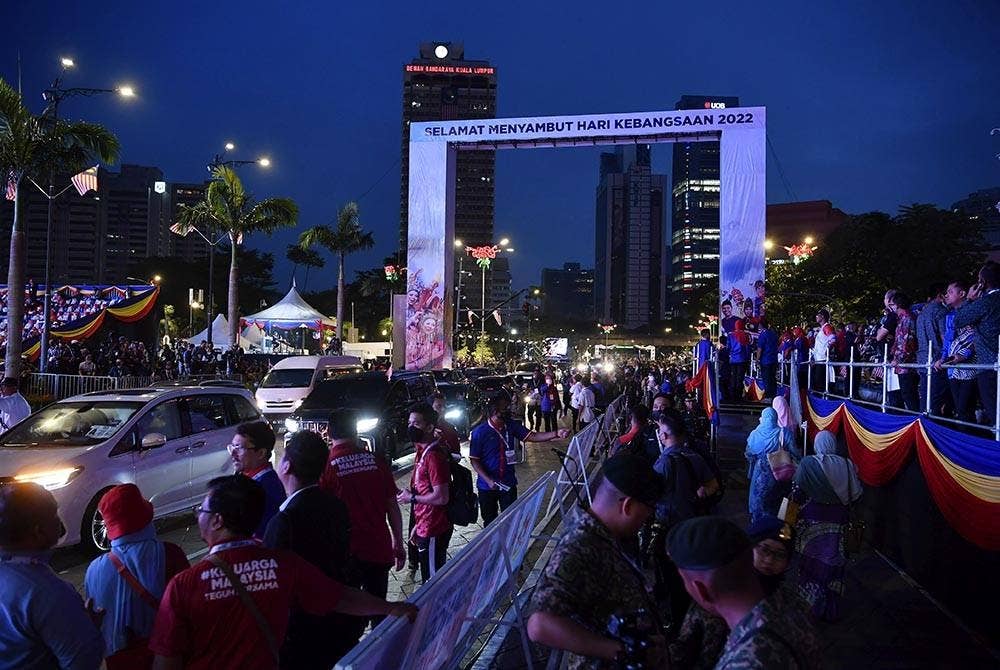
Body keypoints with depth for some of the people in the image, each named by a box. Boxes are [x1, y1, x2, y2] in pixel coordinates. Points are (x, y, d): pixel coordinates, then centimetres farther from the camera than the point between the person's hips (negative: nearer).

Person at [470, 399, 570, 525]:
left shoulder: (511, 426, -3)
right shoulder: (479, 432, -16)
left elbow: (532, 436, -6)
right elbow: (474, 460, -13)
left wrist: (556, 434, -21)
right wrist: (488, 480, -22)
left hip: (508, 483, 3)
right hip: (487, 486, -3)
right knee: (490, 521, 14)